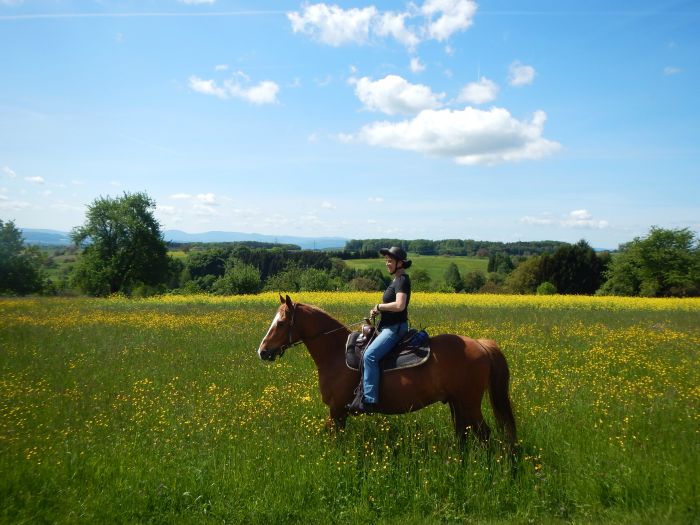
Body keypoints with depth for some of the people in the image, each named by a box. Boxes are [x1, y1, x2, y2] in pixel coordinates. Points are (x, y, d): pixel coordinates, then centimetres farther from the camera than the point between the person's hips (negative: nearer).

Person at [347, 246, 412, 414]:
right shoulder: (397, 280, 17)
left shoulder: (402, 280, -14)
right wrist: (377, 311, 4)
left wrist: (379, 306, -14)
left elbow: (399, 305, -28)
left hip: (395, 328, -11)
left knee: (370, 355, -26)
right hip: (388, 327, 11)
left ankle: (369, 400, -26)